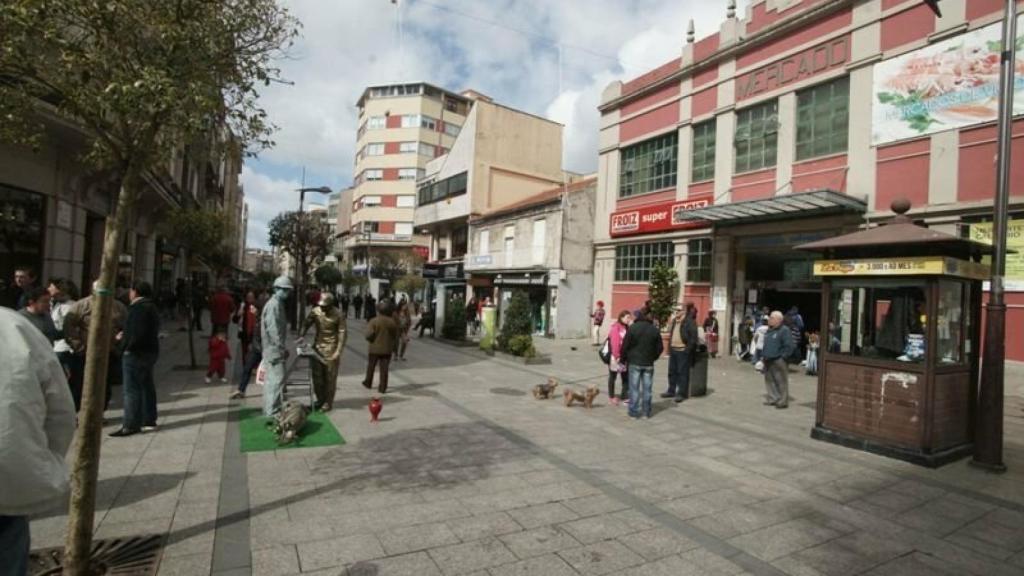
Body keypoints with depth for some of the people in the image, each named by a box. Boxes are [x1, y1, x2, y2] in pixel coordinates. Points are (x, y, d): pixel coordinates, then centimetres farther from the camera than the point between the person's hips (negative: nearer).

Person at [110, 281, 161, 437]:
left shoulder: (138, 308, -17)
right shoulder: (151, 307, 14)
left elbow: (137, 333, -25)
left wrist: (125, 342, -11)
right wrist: (125, 335, 13)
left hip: (136, 353, -10)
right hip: (150, 351, 10)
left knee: (132, 389, -5)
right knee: (147, 386, 15)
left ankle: (131, 425, -2)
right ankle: (149, 421, 23)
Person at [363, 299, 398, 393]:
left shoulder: (374, 321, -15)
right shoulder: (392, 322, -6)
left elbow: (369, 335, -18)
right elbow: (395, 336, 1)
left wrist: (372, 341, 3)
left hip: (375, 348, -2)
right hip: (387, 349, 2)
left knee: (371, 367, 18)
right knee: (384, 369, 7)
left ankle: (368, 383, 34)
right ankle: (382, 388, 9)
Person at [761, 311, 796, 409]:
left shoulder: (784, 331, -10)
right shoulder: (769, 331, 16)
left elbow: (790, 346, -15)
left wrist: (782, 356, -17)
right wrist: (763, 355, 18)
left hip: (778, 361, -9)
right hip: (768, 360, 9)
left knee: (781, 381, -5)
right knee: (769, 380, 12)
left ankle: (783, 401, 1)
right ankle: (773, 399, 22)